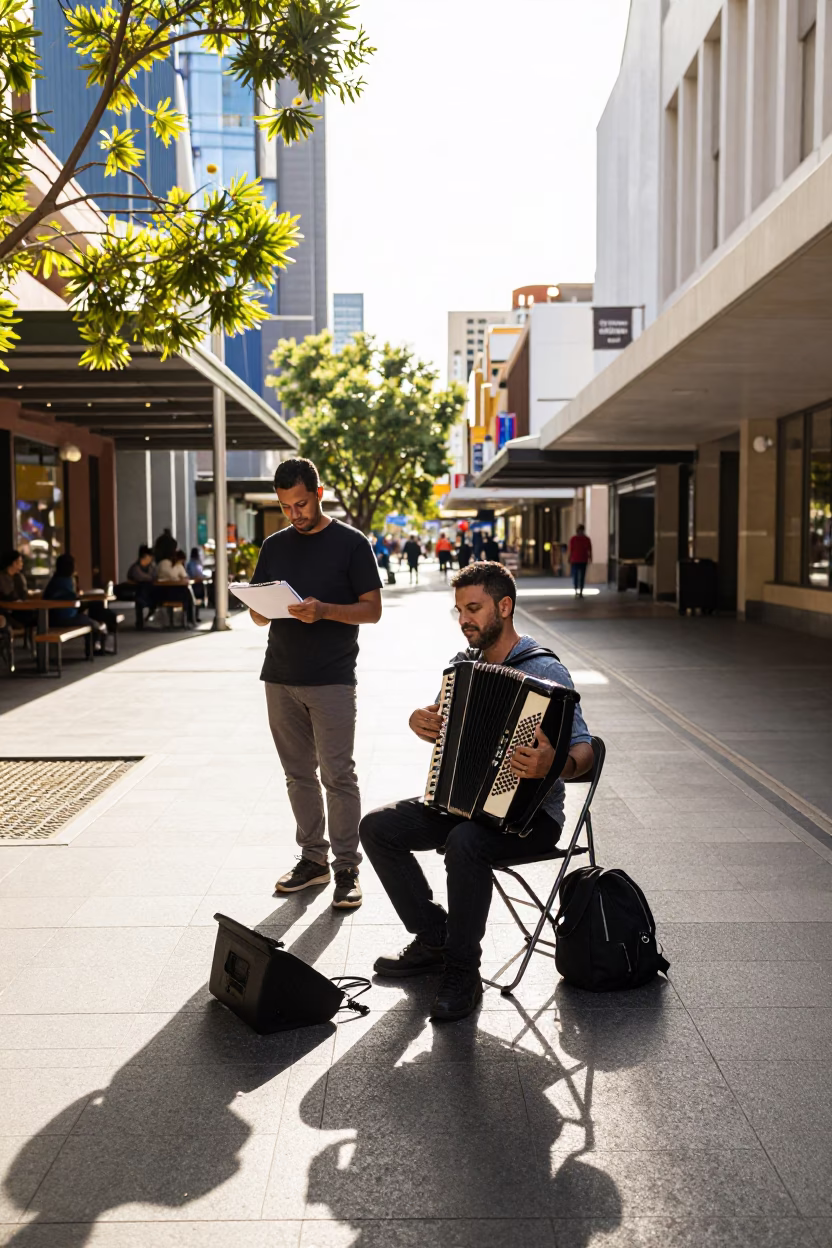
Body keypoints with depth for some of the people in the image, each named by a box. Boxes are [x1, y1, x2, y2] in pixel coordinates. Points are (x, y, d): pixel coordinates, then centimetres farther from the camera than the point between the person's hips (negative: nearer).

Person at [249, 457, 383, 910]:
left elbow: (372, 610, -4)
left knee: (337, 774, -5)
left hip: (331, 680, -5)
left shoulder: (351, 543, -1)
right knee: (299, 774, 11)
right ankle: (313, 858, 22)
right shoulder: (274, 545, 13)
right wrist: (266, 610, -9)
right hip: (280, 677, 5)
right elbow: (258, 613, 15)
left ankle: (347, 868, 5)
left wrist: (324, 610, -20)